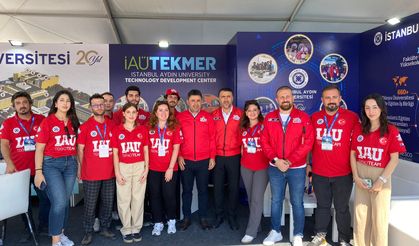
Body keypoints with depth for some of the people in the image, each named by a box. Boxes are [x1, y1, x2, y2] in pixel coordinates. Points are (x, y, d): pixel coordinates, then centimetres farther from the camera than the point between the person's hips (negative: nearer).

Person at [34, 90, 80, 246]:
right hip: (51, 164, -4)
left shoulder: (74, 122, 8)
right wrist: (38, 171, -10)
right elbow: (39, 148, -5)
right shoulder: (47, 122, -4)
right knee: (59, 201, -10)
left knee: (65, 201, 11)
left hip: (71, 164, 4)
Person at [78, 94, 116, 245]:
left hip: (109, 172, 3)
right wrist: (81, 168, -1)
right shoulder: (85, 126, -2)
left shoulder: (112, 125, 6)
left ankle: (105, 228, 28)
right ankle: (88, 232, 20)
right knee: (90, 204, 6)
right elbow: (80, 149, 1)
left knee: (108, 202, 13)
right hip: (91, 173, -3)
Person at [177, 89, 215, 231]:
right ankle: (186, 218, 24)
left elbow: (212, 138, 3)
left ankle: (203, 218, 23)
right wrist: (179, 156, -5)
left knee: (203, 190, 10)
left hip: (204, 161, 0)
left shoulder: (208, 117, 3)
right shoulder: (180, 117, 2)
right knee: (186, 190, 10)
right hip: (185, 161, 0)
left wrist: (212, 157, -1)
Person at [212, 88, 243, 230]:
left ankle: (232, 217, 23)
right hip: (218, 157, 1)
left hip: (234, 156, -1)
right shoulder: (214, 115, 4)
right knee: (218, 187, 9)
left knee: (234, 187, 8)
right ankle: (219, 216, 25)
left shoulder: (239, 114, -2)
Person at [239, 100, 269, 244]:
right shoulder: (243, 128, 9)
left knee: (257, 199, -5)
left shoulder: (264, 125, -5)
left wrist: (270, 160, -9)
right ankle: (256, 225, 28)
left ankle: (251, 232, 2)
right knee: (250, 198, 12)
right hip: (245, 167, 5)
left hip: (262, 167, -5)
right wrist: (243, 157, 11)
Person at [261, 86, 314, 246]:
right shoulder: (269, 118, 4)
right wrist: (276, 159, -12)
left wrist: (290, 161, -15)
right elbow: (265, 141, 1)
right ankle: (275, 232, 29)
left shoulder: (303, 117, -3)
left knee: (297, 202, 7)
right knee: (276, 200, 13)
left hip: (297, 168, -2)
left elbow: (308, 142, -10)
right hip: (275, 168, 2)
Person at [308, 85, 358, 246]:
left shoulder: (352, 117, -6)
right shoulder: (314, 118, 2)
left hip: (343, 174, -2)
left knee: (342, 208, 11)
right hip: (319, 173, 2)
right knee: (322, 206, 17)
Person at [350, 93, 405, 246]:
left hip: (380, 176, -3)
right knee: (360, 215, 13)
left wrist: (381, 180, -14)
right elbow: (353, 154, 4)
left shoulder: (391, 130, -7)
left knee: (379, 218, 7)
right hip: (361, 176, 3)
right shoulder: (358, 129, 2)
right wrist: (356, 176, -6)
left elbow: (394, 159, -8)